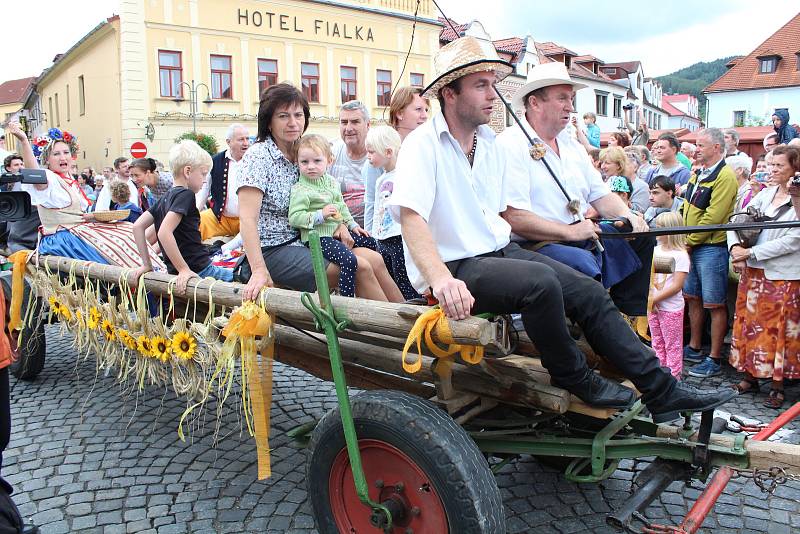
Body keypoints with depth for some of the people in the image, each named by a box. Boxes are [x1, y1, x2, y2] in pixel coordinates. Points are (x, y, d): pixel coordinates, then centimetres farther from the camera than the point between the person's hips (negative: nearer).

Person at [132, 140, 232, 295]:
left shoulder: (165, 198, 15)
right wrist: (184, 269, -20)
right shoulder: (185, 194, -10)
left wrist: (147, 264, 18)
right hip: (198, 271, -9)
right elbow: (164, 232, -22)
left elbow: (138, 226, 16)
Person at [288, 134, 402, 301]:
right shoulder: (300, 190, -13)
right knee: (350, 260, -29)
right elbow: (294, 218, -19)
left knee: (370, 243, 18)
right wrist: (321, 215, -23)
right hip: (318, 237, -9)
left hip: (338, 230, 9)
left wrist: (352, 225, 20)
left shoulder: (331, 182, 12)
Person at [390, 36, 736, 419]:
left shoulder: (490, 143, 15)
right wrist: (441, 279, -38)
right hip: (459, 266, -8)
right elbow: (410, 216, -23)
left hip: (501, 250, 8)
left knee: (590, 293, -4)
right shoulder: (423, 144, -10)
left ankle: (662, 391, 4)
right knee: (541, 281, -31)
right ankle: (574, 378, -5)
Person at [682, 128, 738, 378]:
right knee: (692, 298, 16)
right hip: (690, 246, 9)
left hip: (711, 247, -9)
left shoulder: (725, 176, -14)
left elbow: (713, 217, -20)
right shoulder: (698, 174, 14)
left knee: (715, 305, -1)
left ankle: (714, 360, 7)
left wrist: (689, 241, -13)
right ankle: (694, 348, 30)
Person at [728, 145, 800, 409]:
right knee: (749, 323, 11)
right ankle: (750, 376, 24)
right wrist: (735, 247, -11)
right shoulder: (765, 194, 7)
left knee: (778, 330, 3)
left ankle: (777, 386, 14)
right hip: (753, 271, 6)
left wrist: (751, 252, -16)